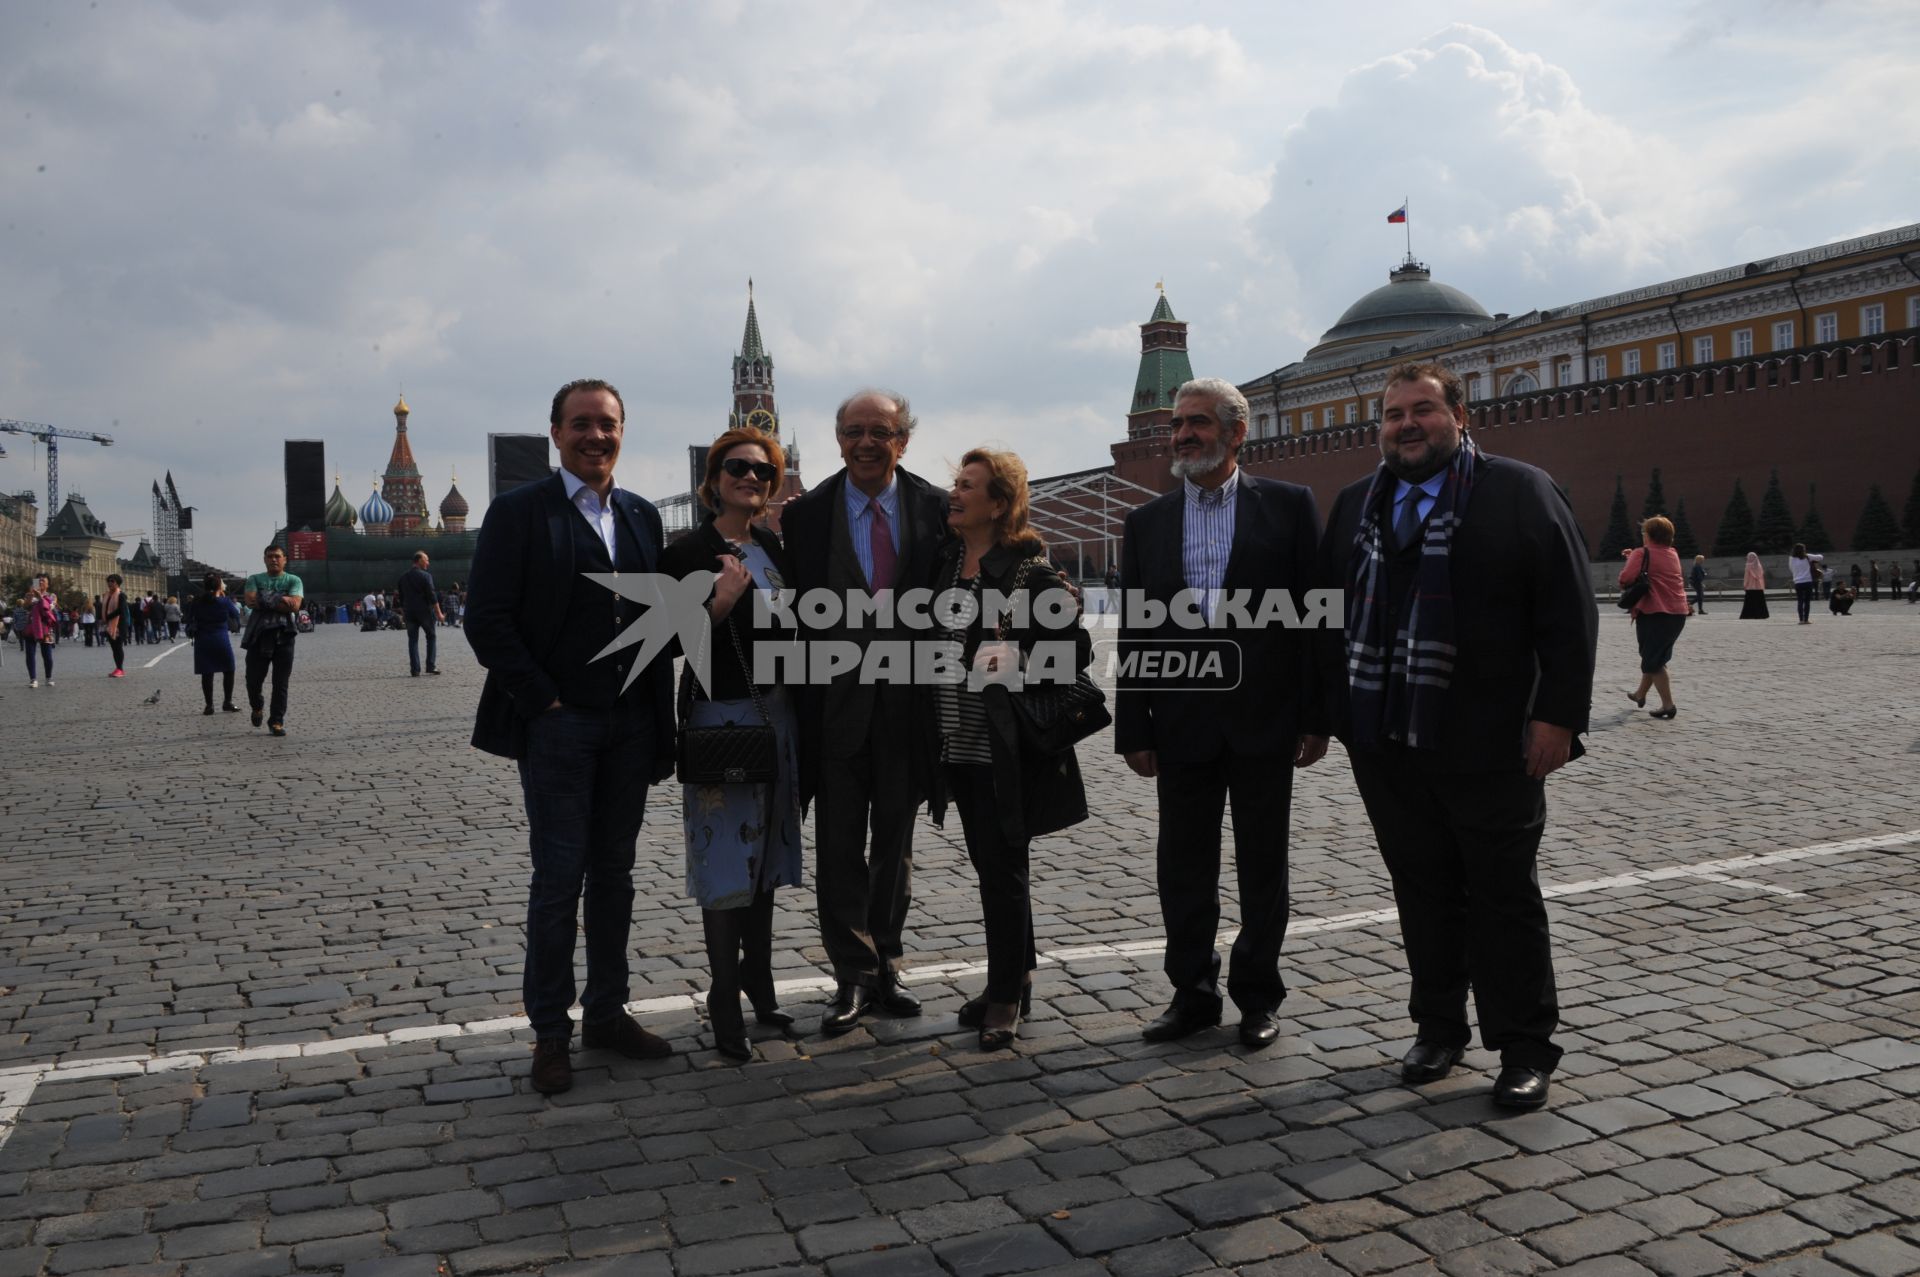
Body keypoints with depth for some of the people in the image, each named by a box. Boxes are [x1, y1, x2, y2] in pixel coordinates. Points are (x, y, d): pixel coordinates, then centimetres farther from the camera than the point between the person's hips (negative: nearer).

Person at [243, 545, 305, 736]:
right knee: (253, 679, 3)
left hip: (284, 635, -1)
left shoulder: (294, 581, 9)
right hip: (259, 635, 1)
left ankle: (277, 722, 5)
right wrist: (280, 600, -10)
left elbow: (294, 605, -8)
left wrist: (265, 601, -8)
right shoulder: (255, 580, 12)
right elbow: (250, 601, -7)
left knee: (280, 683, -1)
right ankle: (257, 707, 33)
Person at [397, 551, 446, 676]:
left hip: (409, 613, 4)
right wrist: (439, 614, -9)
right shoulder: (425, 576, -8)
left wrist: (403, 612, 21)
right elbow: (432, 597, -12)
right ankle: (431, 666, 4)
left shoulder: (403, 577, 9)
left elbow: (401, 597, 13)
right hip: (424, 611, -4)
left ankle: (415, 670, 2)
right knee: (431, 637, 10)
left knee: (412, 640, 6)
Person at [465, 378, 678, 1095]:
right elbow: (488, 620, -9)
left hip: (630, 726, 5)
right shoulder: (520, 511, -3)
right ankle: (550, 1032, 15)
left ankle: (606, 1013, 26)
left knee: (614, 874, 13)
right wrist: (543, 702, -12)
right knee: (559, 878, 0)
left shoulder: (643, 516, 11)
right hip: (557, 725, -5)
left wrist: (660, 718, 5)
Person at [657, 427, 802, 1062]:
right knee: (727, 856, -2)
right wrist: (720, 603, -24)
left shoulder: (773, 550, 11)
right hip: (720, 716, -6)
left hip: (777, 712, 6)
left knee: (766, 852, 14)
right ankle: (725, 1003, 10)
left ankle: (759, 985, 28)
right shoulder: (687, 553, -8)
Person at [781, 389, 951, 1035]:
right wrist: (803, 694, -8)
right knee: (839, 847, 5)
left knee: (895, 843, 14)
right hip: (837, 702, -1)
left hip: (907, 701, 2)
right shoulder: (807, 514, -3)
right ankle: (852, 975, 17)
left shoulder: (934, 508, -1)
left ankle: (884, 967, 29)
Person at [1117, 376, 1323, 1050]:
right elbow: (1134, 633, 7)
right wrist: (1134, 730, 3)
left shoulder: (1288, 506, 1)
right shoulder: (1147, 522, 8)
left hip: (1264, 718, -2)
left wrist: (1316, 715, -6)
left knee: (1262, 868, 10)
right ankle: (1193, 993, 25)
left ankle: (1258, 996, 25)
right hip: (1182, 723, 3)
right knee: (1182, 870, 10)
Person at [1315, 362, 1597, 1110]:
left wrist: (1557, 714, -12)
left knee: (1504, 895, 5)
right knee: (1423, 893, 12)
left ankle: (1526, 1049, 17)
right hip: (1385, 743, 4)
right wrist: (1331, 712, 9)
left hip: (1490, 742, -4)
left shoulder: (1521, 491, 0)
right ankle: (1439, 1030, 25)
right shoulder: (1354, 505, 14)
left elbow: (1568, 614, -5)